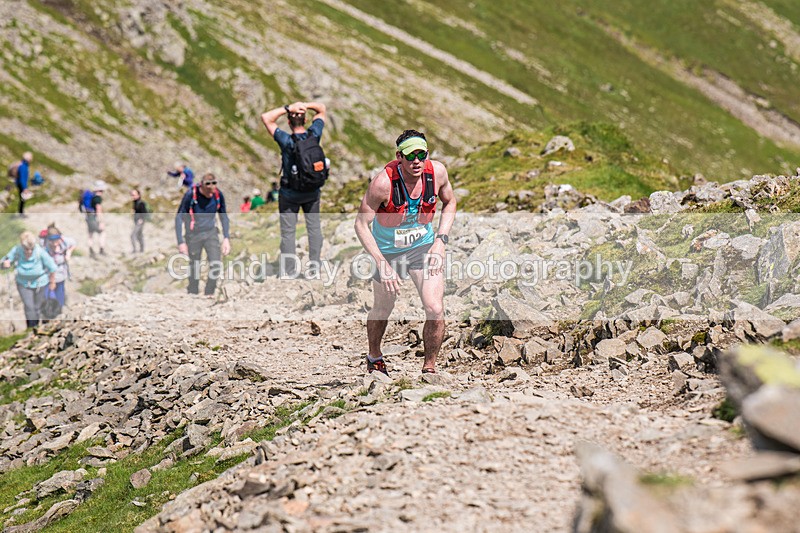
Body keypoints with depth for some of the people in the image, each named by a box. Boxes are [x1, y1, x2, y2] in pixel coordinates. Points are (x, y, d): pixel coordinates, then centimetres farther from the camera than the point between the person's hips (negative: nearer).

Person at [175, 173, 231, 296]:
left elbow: (224, 217, 5)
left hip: (211, 233, 2)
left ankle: (209, 294, 5)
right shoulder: (191, 195, -19)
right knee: (194, 266, 3)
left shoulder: (218, 195, -9)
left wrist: (226, 238, -4)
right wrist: (181, 242, -20)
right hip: (193, 234, -2)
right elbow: (179, 217, -14)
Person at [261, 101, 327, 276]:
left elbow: (266, 118, -21)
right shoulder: (314, 134, -12)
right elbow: (322, 109, 2)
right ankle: (315, 261, 22)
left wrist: (288, 108, -21)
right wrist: (305, 105, -16)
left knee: (288, 232, 6)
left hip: (290, 194, -3)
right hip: (312, 192, 3)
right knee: (314, 226, 19)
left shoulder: (287, 141, -22)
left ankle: (289, 271, 9)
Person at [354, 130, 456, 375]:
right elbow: (361, 224, -20)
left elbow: (450, 203, 5)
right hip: (388, 251, -2)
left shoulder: (437, 172, -16)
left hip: (424, 246, 2)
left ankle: (429, 368, 8)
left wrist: (441, 240, -8)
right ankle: (374, 357, 46)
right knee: (382, 310, 16)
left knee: (435, 310, -13)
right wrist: (381, 263, -28)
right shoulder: (383, 182, -28)